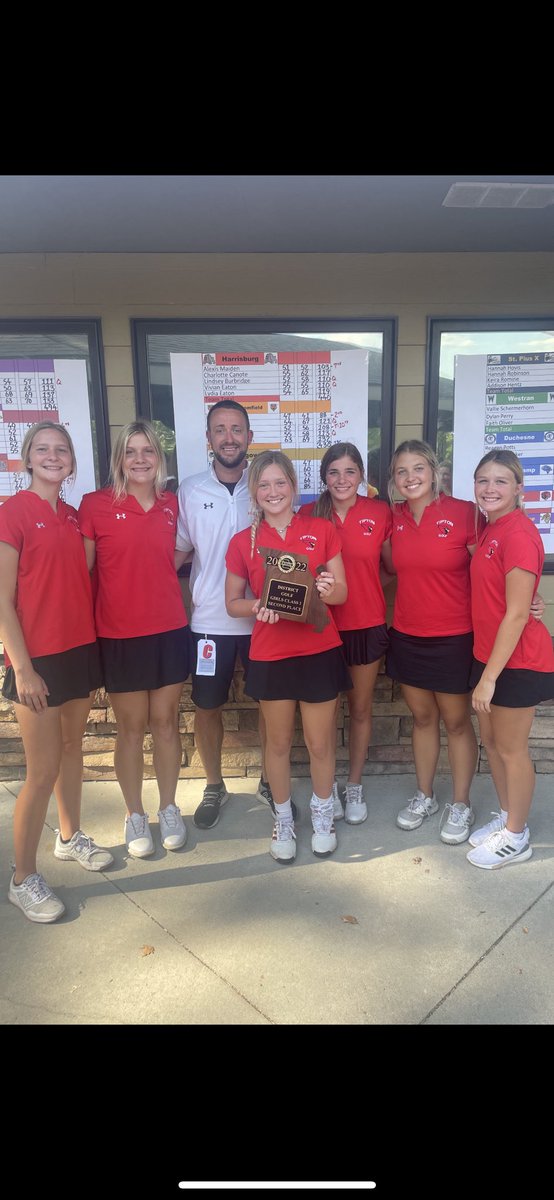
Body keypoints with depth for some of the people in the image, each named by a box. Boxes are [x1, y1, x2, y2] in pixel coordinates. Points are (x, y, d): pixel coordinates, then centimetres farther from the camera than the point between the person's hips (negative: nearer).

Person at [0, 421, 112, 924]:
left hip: (81, 648, 7)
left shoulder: (73, 515, 10)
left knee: (73, 747, 19)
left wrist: (93, 645, 8)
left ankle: (71, 836, 38)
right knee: (44, 768, -1)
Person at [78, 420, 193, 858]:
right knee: (131, 727, 9)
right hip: (119, 635, -2)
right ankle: (135, 815, 27)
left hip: (170, 630, 3)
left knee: (166, 721, 12)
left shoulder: (172, 504, 4)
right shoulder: (95, 504, -6)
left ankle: (169, 809, 30)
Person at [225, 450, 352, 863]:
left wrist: (329, 590, -21)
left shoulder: (322, 530, 0)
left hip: (320, 651, 0)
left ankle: (323, 814, 37)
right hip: (270, 654, 1)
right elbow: (233, 603, 6)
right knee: (278, 742, 14)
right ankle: (283, 819, 35)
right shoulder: (243, 542, 1)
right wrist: (257, 606, -16)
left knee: (321, 742, 11)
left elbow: (343, 592, 2)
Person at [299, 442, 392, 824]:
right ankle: (327, 785, 29)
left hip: (367, 625, 1)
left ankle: (355, 786, 31)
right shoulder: (309, 515, -3)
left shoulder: (380, 513, -3)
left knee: (361, 709, 13)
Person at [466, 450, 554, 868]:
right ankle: (508, 816, 39)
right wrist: (485, 668, 8)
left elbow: (517, 615, -21)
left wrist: (489, 676, -19)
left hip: (517, 661, -8)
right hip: (489, 653, 8)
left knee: (511, 749, 7)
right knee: (491, 740, 19)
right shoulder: (491, 529, 8)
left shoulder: (518, 534, -20)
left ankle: (516, 838, 27)